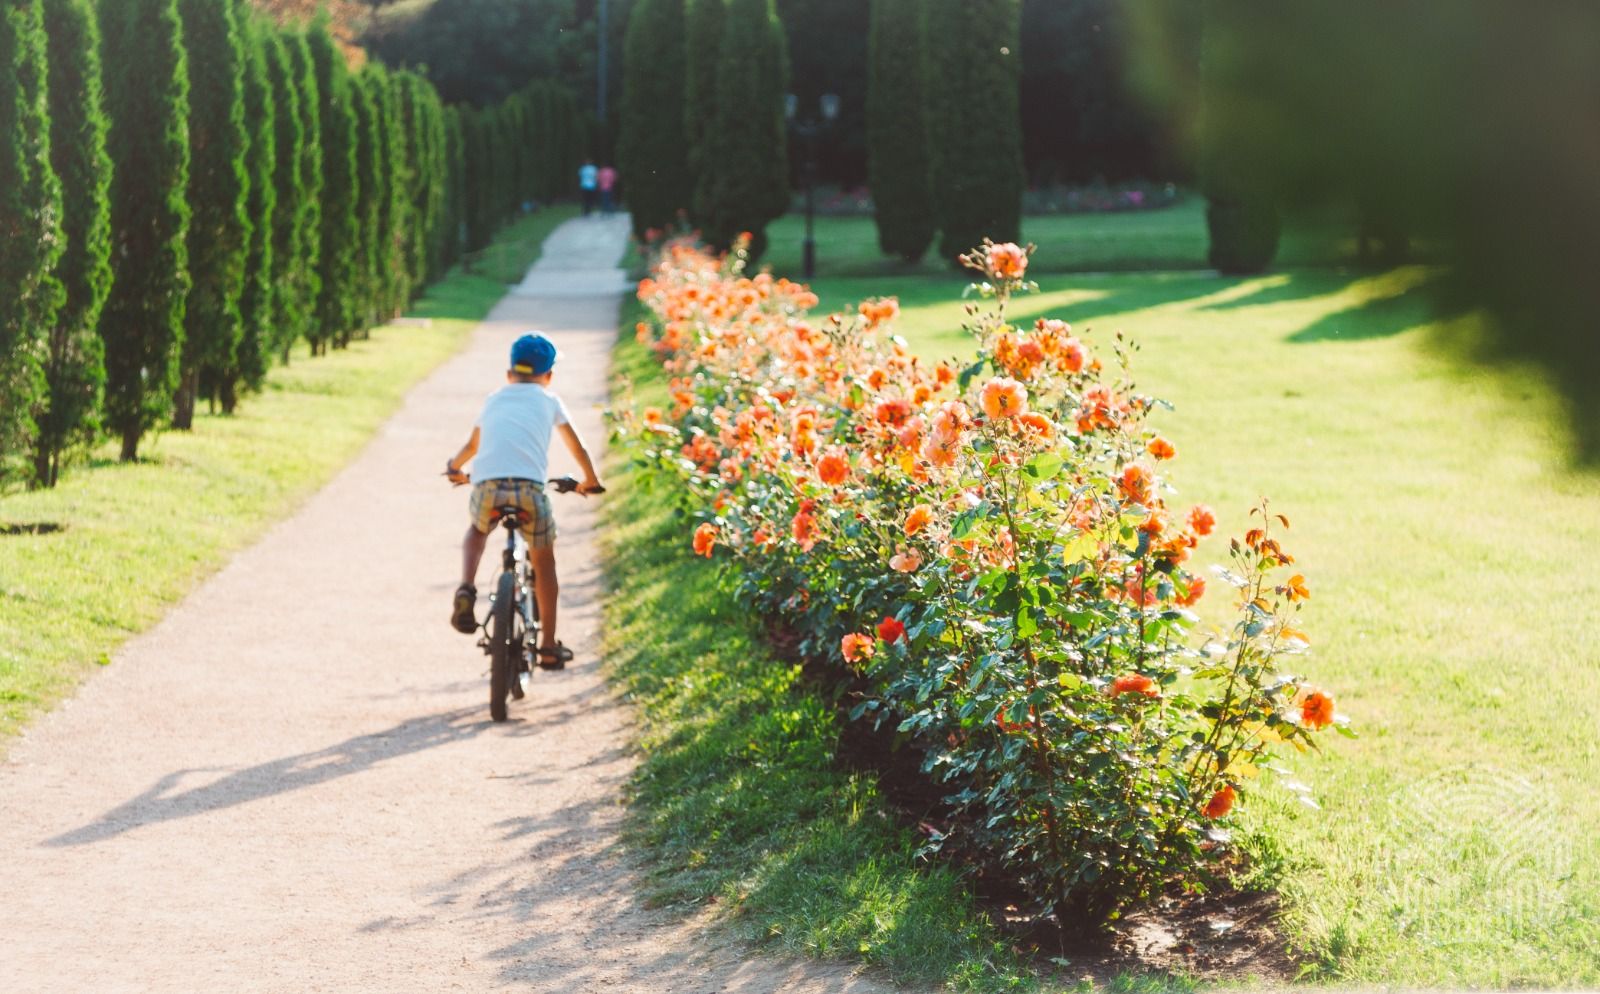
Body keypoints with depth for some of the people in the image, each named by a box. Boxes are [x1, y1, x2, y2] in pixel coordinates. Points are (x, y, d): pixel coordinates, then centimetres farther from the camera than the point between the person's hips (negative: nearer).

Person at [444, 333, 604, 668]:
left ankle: (466, 589, 8)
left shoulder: (495, 398, 29)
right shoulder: (548, 400, 23)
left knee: (477, 530, 34)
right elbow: (577, 448, 28)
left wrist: (455, 467, 63)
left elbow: (472, 445, 43)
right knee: (544, 563, 18)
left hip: (486, 486, 2)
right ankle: (549, 646, 19)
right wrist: (590, 481, 46)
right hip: (529, 489, -2)